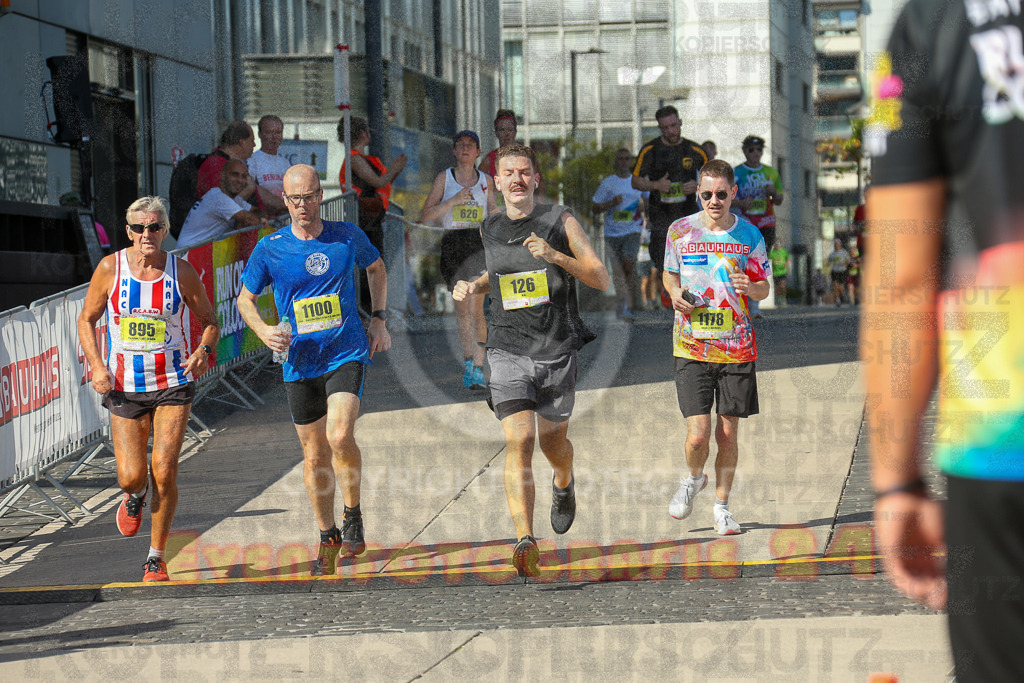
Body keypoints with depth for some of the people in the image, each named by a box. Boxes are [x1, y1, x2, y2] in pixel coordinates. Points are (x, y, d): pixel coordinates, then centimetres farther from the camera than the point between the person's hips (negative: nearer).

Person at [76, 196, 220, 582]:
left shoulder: (181, 271, -3)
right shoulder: (111, 268, -3)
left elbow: (209, 321, 7)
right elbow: (87, 319, 7)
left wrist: (204, 351, -15)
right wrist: (97, 366, -7)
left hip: (172, 383, -1)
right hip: (125, 387, 1)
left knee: (164, 471, -9)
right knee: (131, 475, -6)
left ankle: (156, 558, 6)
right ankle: (136, 496, 34)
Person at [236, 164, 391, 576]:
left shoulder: (347, 237, 0)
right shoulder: (269, 249, -2)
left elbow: (376, 268, 20)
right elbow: (245, 299, 9)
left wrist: (378, 319, 13)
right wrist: (264, 331, -10)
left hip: (347, 354, -2)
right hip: (300, 362, 2)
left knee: (340, 436, -22)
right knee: (314, 454, 7)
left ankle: (353, 515, 2)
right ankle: (328, 536, 25)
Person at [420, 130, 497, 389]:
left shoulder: (486, 181, 10)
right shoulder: (445, 178, 5)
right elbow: (425, 216, -1)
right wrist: (453, 201, -13)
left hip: (479, 243, 0)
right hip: (452, 245, 1)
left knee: (475, 308, -12)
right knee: (461, 307, 8)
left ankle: (478, 368, -16)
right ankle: (468, 361, 24)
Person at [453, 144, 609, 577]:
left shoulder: (561, 222, -4)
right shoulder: (490, 230, 8)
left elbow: (602, 280, -7)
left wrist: (555, 256, -21)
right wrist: (473, 287, 9)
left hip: (557, 351, -1)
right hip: (508, 351, 1)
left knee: (553, 444, 16)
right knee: (518, 441, -17)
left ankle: (564, 484, 54)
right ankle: (525, 542, -24)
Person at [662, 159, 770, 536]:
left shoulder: (749, 236, 1)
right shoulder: (680, 231, 1)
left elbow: (764, 287, 9)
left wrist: (750, 287, -14)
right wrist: (675, 295, -5)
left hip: (737, 348, 1)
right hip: (692, 347, -1)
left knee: (728, 434, 5)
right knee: (698, 435, -9)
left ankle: (722, 506, 22)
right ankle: (693, 479, 24)